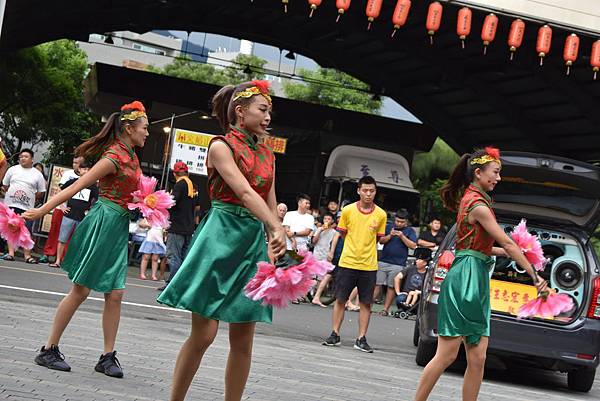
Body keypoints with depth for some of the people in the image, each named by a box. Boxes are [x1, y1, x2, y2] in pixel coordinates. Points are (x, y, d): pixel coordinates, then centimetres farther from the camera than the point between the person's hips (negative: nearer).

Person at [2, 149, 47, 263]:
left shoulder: (37, 174, 5)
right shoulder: (13, 169, 8)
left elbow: (41, 192, 8)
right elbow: (5, 184, 15)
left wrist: (31, 198, 4)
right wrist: (12, 194, 9)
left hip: (27, 207, -1)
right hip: (11, 204, 1)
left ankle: (27, 255, 0)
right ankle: (11, 253, 2)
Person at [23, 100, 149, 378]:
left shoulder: (131, 156, 13)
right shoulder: (114, 157, -14)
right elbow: (77, 186, -18)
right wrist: (42, 210, -21)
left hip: (119, 228, 8)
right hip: (103, 222, -8)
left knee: (115, 295, 4)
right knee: (80, 290, -2)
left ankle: (108, 356, 9)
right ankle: (49, 350, 8)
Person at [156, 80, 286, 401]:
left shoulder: (266, 153, 16)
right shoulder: (221, 146, -4)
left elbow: (271, 204, 13)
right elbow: (245, 193, -16)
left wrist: (275, 249, 1)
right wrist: (278, 229, -27)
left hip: (254, 241, 6)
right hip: (222, 236, -6)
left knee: (243, 340, 4)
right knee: (203, 334, -6)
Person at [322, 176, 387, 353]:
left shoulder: (381, 214, 0)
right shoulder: (348, 210, -2)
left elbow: (378, 238, 12)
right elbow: (343, 233, 9)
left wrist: (366, 251, 6)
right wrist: (354, 248, 7)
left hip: (369, 265, 1)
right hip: (347, 263, -1)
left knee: (366, 303, 3)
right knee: (340, 299, 4)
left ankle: (361, 339, 10)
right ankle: (335, 334, 15)